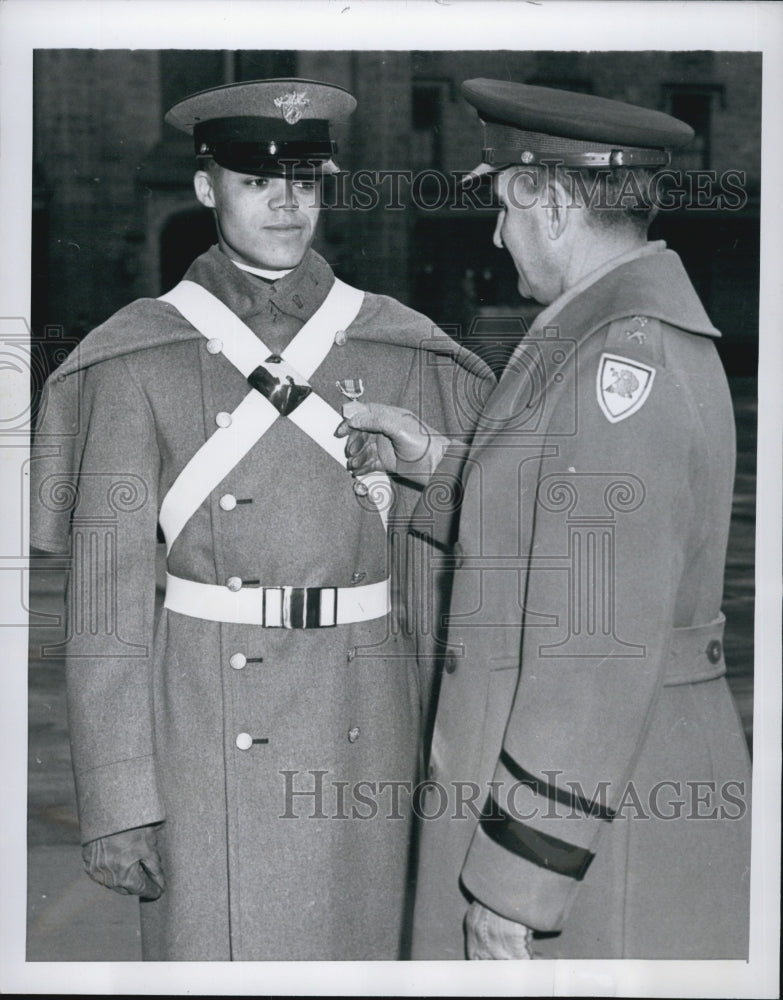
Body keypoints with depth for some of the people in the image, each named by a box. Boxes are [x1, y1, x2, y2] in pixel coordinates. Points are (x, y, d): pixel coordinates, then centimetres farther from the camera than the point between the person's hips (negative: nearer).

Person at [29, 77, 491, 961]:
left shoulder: (397, 350, 5)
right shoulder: (142, 359, -2)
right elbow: (107, 589, -4)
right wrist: (115, 797, -8)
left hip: (362, 733, 2)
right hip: (208, 727, -2)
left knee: (358, 950, 11)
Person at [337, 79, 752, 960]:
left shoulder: (624, 359, -21)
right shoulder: (648, 335, 11)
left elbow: (603, 640, -24)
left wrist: (515, 879, -21)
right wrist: (430, 460, 12)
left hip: (582, 815, -10)